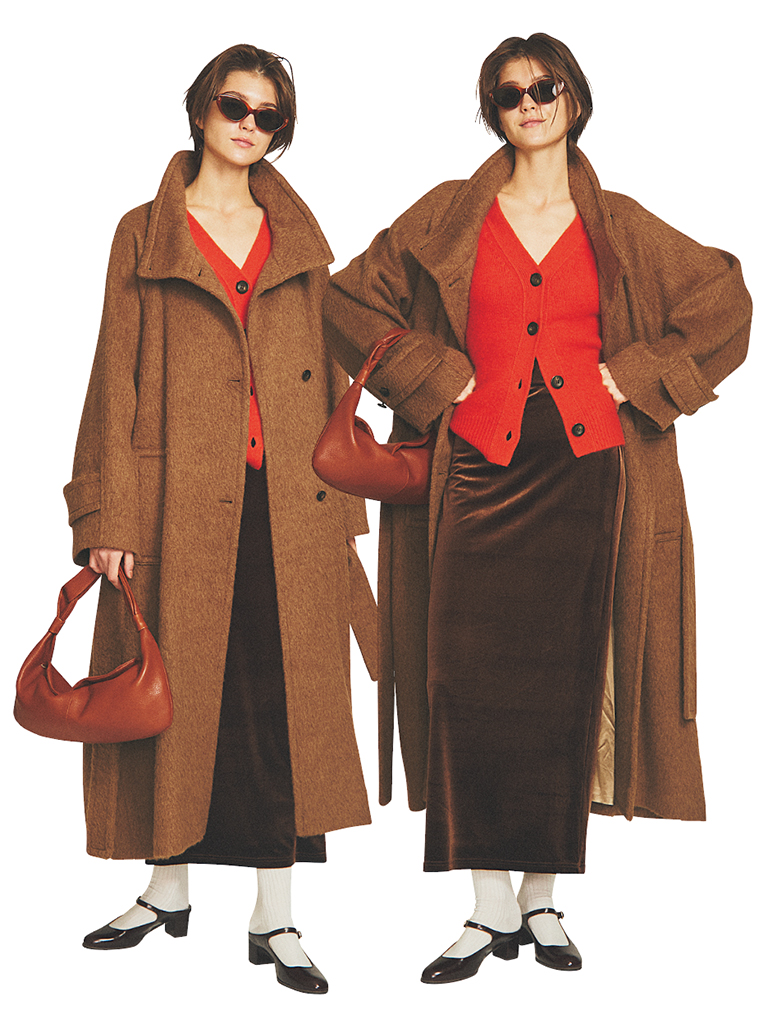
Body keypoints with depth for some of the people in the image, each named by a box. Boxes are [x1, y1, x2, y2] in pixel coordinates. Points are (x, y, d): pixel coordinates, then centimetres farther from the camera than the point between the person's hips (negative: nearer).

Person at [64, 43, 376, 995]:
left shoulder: (298, 240, 13)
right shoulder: (146, 236, 5)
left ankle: (273, 915, 10)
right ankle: (168, 887, 23)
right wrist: (112, 516, -7)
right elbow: (117, 379, 0)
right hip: (182, 500, -2)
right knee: (177, 692, 5)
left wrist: (340, 501, 7)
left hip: (287, 506, 2)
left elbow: (330, 378, 13)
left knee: (283, 697, 2)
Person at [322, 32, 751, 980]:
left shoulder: (619, 227, 10)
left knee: (569, 686, 2)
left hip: (585, 471, 1)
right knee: (473, 685, -6)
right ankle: (491, 909, 3)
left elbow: (724, 301, 12)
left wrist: (639, 374, 3)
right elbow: (349, 299, 7)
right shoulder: (450, 217, 8)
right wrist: (436, 374, -1)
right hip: (479, 471, -1)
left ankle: (543, 899, 14)